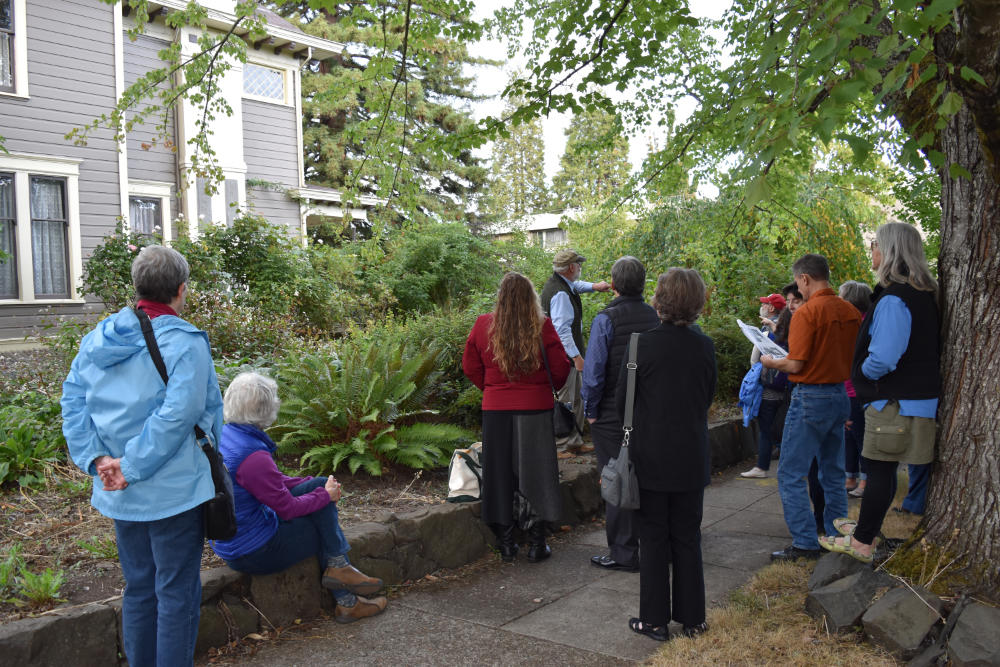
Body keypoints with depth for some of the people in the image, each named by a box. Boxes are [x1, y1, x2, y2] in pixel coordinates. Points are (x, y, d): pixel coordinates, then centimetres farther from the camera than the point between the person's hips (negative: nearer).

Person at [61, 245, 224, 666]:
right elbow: (176, 416, -24)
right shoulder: (184, 343, -16)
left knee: (138, 588, 19)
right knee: (177, 591, 5)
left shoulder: (97, 338, 5)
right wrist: (134, 467, -17)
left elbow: (73, 400, 2)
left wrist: (95, 459, -4)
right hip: (173, 491, -6)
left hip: (119, 493, 7)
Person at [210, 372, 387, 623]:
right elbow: (288, 508, -20)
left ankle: (338, 569, 10)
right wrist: (326, 495, -2)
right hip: (254, 553, -9)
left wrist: (320, 486, 8)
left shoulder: (223, 435, 1)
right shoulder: (253, 456, -29)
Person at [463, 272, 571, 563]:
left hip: (496, 408, 2)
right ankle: (537, 543, 14)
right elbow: (561, 367, -6)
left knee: (500, 474, 11)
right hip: (535, 408, -1)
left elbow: (470, 367, 4)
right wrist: (550, 389, 13)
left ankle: (506, 543, 19)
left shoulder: (483, 325, -3)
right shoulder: (542, 326, -8)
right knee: (535, 473, 8)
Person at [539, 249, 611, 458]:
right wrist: (576, 356, -25)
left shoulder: (558, 282, 10)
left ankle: (574, 442, 28)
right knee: (564, 402, -3)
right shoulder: (560, 294, -22)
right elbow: (562, 329, -27)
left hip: (567, 356, 11)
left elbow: (575, 285, 36)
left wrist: (594, 286, 23)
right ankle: (558, 446, 7)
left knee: (577, 399, 18)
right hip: (563, 357, -11)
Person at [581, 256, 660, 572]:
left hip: (613, 414, -5)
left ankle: (623, 553, 10)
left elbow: (593, 371, -17)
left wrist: (590, 411, -5)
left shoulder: (606, 319, -15)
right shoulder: (654, 316, 2)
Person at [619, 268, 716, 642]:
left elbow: (621, 400, -6)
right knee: (687, 537, 14)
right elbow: (708, 396, 7)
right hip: (692, 459, 3)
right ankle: (692, 618, 23)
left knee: (653, 538, 7)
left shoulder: (643, 344, -15)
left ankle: (655, 620, 15)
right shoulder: (704, 347, -4)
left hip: (651, 457, -3)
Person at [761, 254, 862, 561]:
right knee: (833, 472, 18)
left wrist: (771, 362, 1)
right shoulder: (850, 311, 5)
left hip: (811, 396, -8)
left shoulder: (807, 312, -16)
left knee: (791, 474, 0)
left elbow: (795, 365, -18)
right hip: (840, 394, 8)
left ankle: (805, 544, 1)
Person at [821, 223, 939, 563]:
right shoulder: (924, 294, 10)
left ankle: (862, 543, 9)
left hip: (894, 403, -9)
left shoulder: (893, 299, -21)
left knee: (879, 470, -1)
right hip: (919, 393, 9)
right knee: (882, 470, 19)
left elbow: (882, 358, -30)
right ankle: (867, 528, 32)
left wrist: (863, 374, -8)